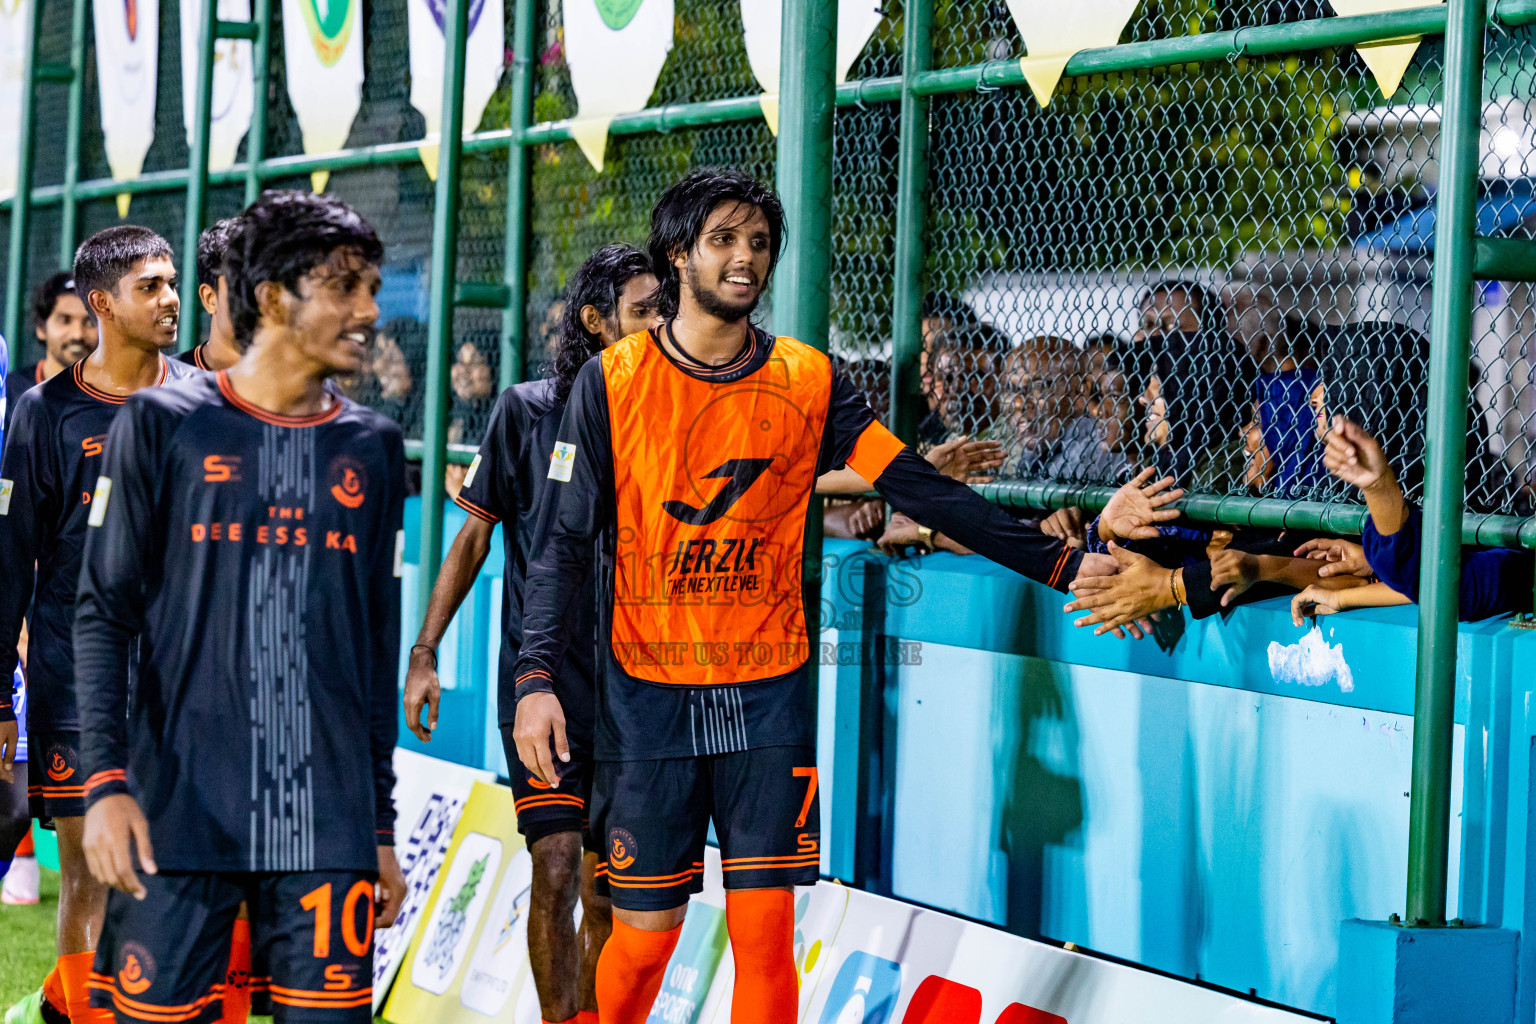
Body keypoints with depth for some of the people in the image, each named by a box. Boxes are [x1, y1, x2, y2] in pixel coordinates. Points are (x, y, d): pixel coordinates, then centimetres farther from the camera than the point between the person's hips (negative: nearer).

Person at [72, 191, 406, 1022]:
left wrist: (382, 827, 14)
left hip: (328, 823, 3)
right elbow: (104, 615, 1)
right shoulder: (162, 425, 3)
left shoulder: (373, 448, 12)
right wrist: (105, 781, -11)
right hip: (179, 811, -2)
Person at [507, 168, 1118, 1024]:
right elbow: (566, 544, -3)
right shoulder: (614, 382, -2)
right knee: (646, 932, 3)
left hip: (769, 694, 1)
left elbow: (926, 492, 0)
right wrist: (537, 679, -13)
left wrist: (1062, 565, -6)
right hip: (648, 694, -1)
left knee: (765, 930, -1)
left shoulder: (809, 382, 2)